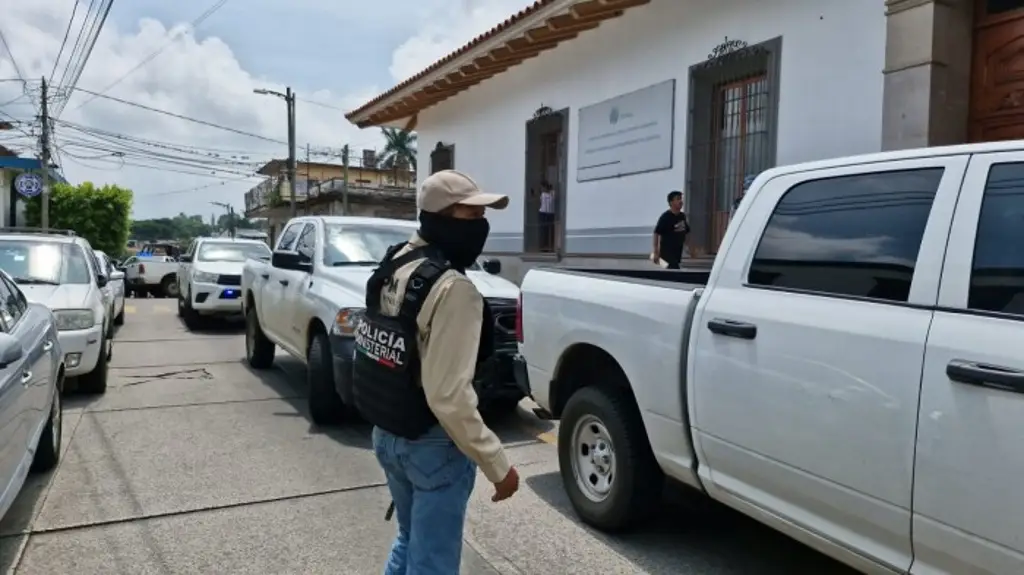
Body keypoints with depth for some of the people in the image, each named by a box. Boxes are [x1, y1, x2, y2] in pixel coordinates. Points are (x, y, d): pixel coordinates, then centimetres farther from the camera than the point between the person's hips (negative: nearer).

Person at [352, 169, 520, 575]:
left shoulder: (393, 265, 3)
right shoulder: (452, 287, -25)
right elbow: (449, 396, -28)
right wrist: (498, 465, -20)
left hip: (386, 434, 9)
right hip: (432, 444, -9)